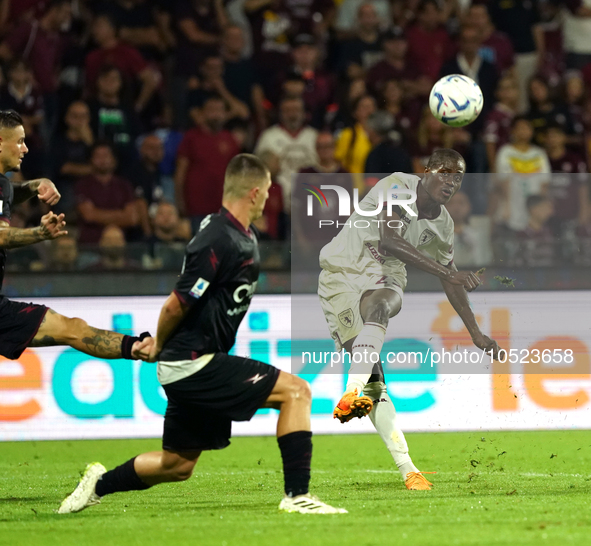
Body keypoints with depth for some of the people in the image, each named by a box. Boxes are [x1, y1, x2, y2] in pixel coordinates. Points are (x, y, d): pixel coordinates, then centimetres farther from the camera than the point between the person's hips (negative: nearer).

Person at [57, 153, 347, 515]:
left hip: (191, 368, 10)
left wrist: (160, 345, 18)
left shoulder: (244, 237, 11)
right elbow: (177, 305, -17)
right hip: (194, 364, -10)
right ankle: (297, 495, -15)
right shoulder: (220, 242, -21)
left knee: (177, 466, 19)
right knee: (296, 392, -14)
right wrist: (159, 346, 1)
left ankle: (100, 484, 30)